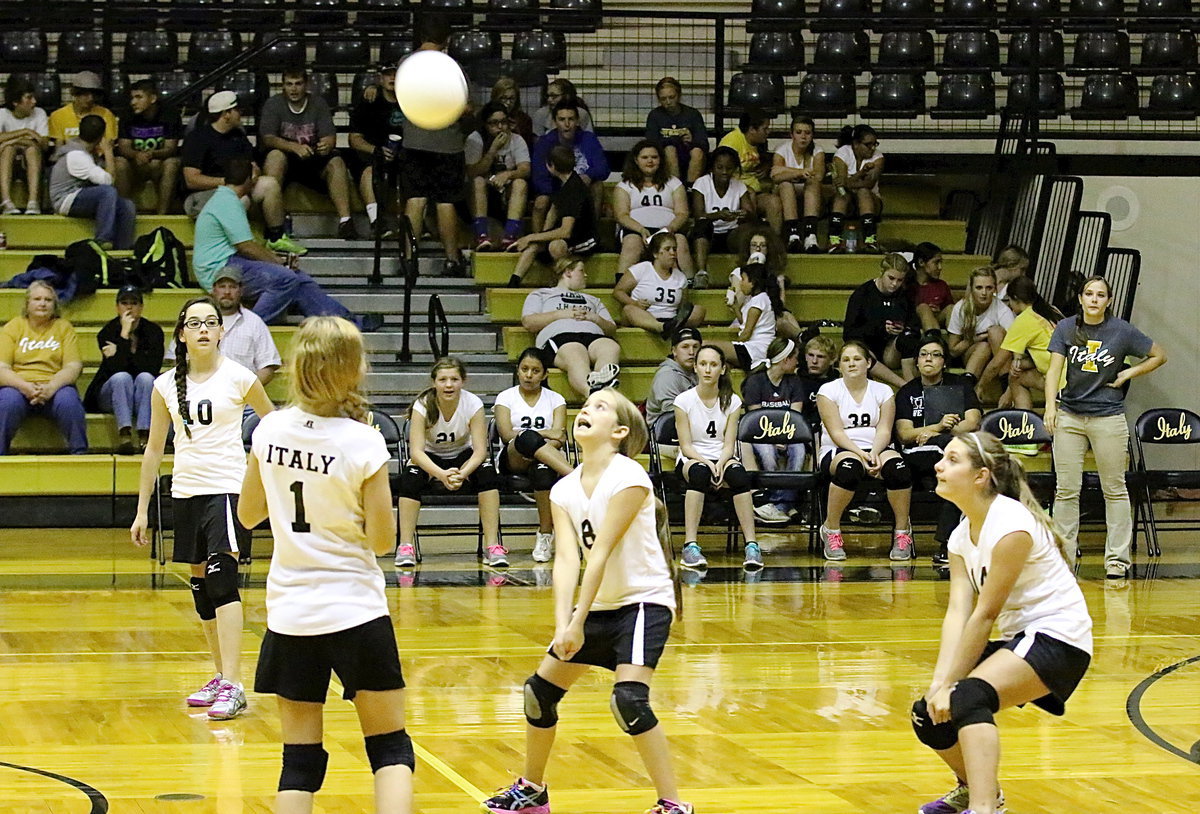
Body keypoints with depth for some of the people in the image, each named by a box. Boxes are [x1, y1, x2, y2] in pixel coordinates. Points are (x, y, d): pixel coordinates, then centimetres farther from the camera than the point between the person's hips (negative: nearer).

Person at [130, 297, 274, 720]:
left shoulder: (238, 378, -5)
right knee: (200, 586, 10)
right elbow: (154, 448, 13)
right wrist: (142, 509, 12)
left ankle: (233, 686, -21)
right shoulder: (166, 385, 6)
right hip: (185, 491, 5)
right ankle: (220, 677, 22)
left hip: (227, 489, -5)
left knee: (222, 578, -17)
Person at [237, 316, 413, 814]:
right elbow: (382, 539, -9)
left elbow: (248, 515, 11)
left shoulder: (269, 431, -2)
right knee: (390, 749, 7)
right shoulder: (363, 444, -13)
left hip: (289, 612, 3)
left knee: (300, 761, 7)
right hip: (355, 609, -3)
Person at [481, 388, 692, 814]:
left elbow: (601, 552, -22)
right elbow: (566, 558, -11)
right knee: (540, 689, 11)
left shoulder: (629, 478, -18)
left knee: (629, 700, -24)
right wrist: (562, 624, -24)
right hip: (598, 605, 8)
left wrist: (579, 623, -24)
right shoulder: (564, 490, 1)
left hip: (644, 600, -8)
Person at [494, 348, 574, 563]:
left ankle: (545, 536, -33)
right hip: (512, 461, -1)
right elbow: (506, 434, -3)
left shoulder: (555, 400, 16)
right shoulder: (506, 398, 14)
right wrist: (545, 434, -11)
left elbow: (559, 437, 0)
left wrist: (538, 452, -20)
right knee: (528, 438, -39)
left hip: (547, 461, 1)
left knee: (543, 471, -40)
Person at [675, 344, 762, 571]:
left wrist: (720, 465, -21)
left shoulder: (732, 401, 5)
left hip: (723, 460, 2)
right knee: (699, 473, -39)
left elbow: (729, 445, 0)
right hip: (691, 460, -2)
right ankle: (690, 546, -44)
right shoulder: (684, 400, -1)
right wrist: (706, 462, -23)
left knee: (738, 474, -35)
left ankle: (751, 545, -38)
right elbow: (686, 446, -4)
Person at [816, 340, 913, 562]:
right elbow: (836, 432, -6)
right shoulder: (828, 391, 4)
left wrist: (874, 453, -21)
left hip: (876, 449, 2)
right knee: (849, 467, -39)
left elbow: (884, 430, 1)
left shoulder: (883, 391, 11)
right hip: (837, 451, -2)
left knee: (897, 466, -33)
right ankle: (831, 530, -21)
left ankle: (902, 532, -16)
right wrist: (860, 453, -22)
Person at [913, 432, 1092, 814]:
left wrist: (949, 685, -17)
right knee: (929, 715, 5)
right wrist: (939, 683, -17)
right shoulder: (962, 535, 6)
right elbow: (957, 613, -4)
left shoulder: (1010, 525, -20)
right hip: (1017, 639, 9)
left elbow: (985, 615, -19)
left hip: (1057, 638, -9)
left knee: (968, 696, -32)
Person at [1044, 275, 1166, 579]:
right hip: (1069, 414, 1)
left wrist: (1129, 374, -2)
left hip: (1108, 417, -1)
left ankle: (1117, 557, 9)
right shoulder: (1066, 328, 2)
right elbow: (1054, 369, -6)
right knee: (1066, 489, 2)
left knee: (1114, 489, 4)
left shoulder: (1122, 331, -2)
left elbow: (1159, 356, 8)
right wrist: (1050, 406, -20)